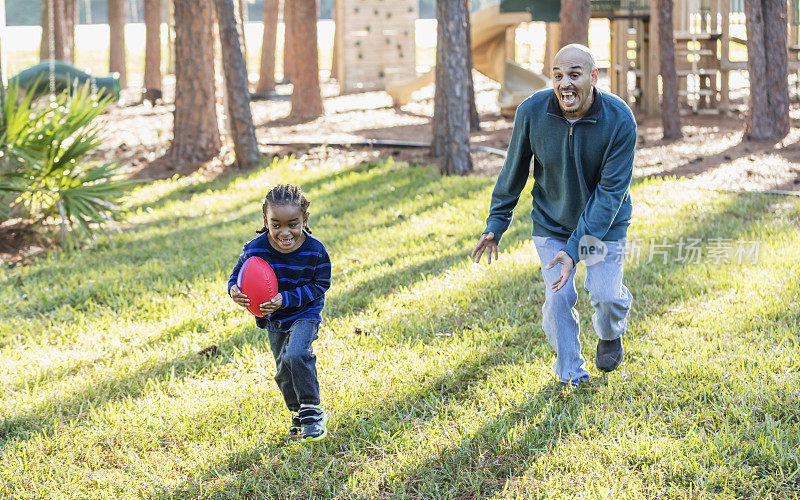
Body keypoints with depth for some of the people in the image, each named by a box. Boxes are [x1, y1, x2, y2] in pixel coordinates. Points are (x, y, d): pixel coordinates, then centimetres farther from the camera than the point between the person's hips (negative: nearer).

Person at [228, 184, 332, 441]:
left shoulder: (315, 251, -24)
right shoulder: (254, 249, -20)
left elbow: (319, 285, -18)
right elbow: (239, 274, -6)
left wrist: (286, 299, -30)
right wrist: (234, 290, -31)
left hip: (305, 313, -4)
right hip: (274, 319, 4)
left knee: (296, 355, -27)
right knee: (283, 370, 14)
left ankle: (312, 411, -10)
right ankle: (298, 415, 36)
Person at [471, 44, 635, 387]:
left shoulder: (620, 121, -25)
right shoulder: (532, 112, -20)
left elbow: (611, 191, -24)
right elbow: (514, 170, -3)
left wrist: (575, 248, -29)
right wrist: (496, 224, 1)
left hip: (605, 223, -1)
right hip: (551, 222, 1)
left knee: (607, 296, -8)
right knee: (558, 299, -7)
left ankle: (610, 335, 29)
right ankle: (570, 373, 18)